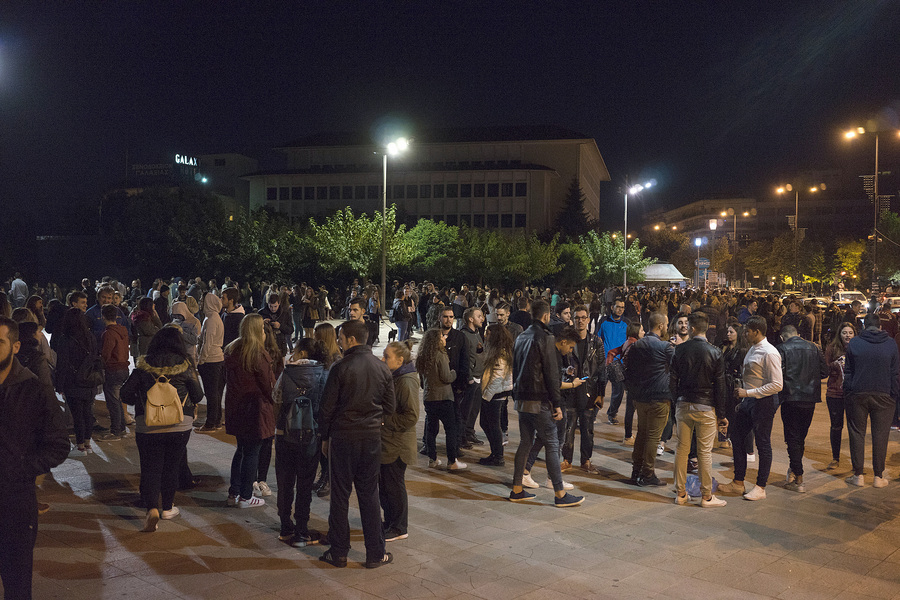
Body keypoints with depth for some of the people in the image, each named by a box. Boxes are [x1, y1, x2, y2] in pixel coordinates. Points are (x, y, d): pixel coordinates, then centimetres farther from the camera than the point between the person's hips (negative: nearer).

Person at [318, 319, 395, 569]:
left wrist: (325, 437, 4)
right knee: (369, 495, 10)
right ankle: (375, 554, 15)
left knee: (340, 495, 7)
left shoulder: (340, 369, -12)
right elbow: (389, 407, 6)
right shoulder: (382, 369, 1)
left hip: (342, 437, -3)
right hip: (372, 438, 4)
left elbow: (327, 407, -8)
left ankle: (338, 552, 16)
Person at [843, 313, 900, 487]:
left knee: (857, 433, 6)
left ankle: (858, 475, 8)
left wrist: (847, 394, 6)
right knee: (880, 435, 6)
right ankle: (879, 476, 10)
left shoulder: (854, 343, -1)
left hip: (857, 395, 0)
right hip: (883, 396, 0)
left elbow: (848, 372, 1)